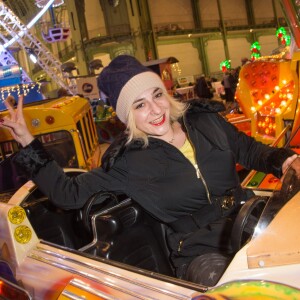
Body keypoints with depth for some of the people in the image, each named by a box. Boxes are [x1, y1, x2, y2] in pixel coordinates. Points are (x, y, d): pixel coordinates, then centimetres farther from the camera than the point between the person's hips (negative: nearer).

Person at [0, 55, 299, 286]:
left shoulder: (205, 119, 6)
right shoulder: (127, 161, -5)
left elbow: (250, 151, 18)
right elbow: (69, 193, -5)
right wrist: (26, 141, -9)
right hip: (201, 252, -4)